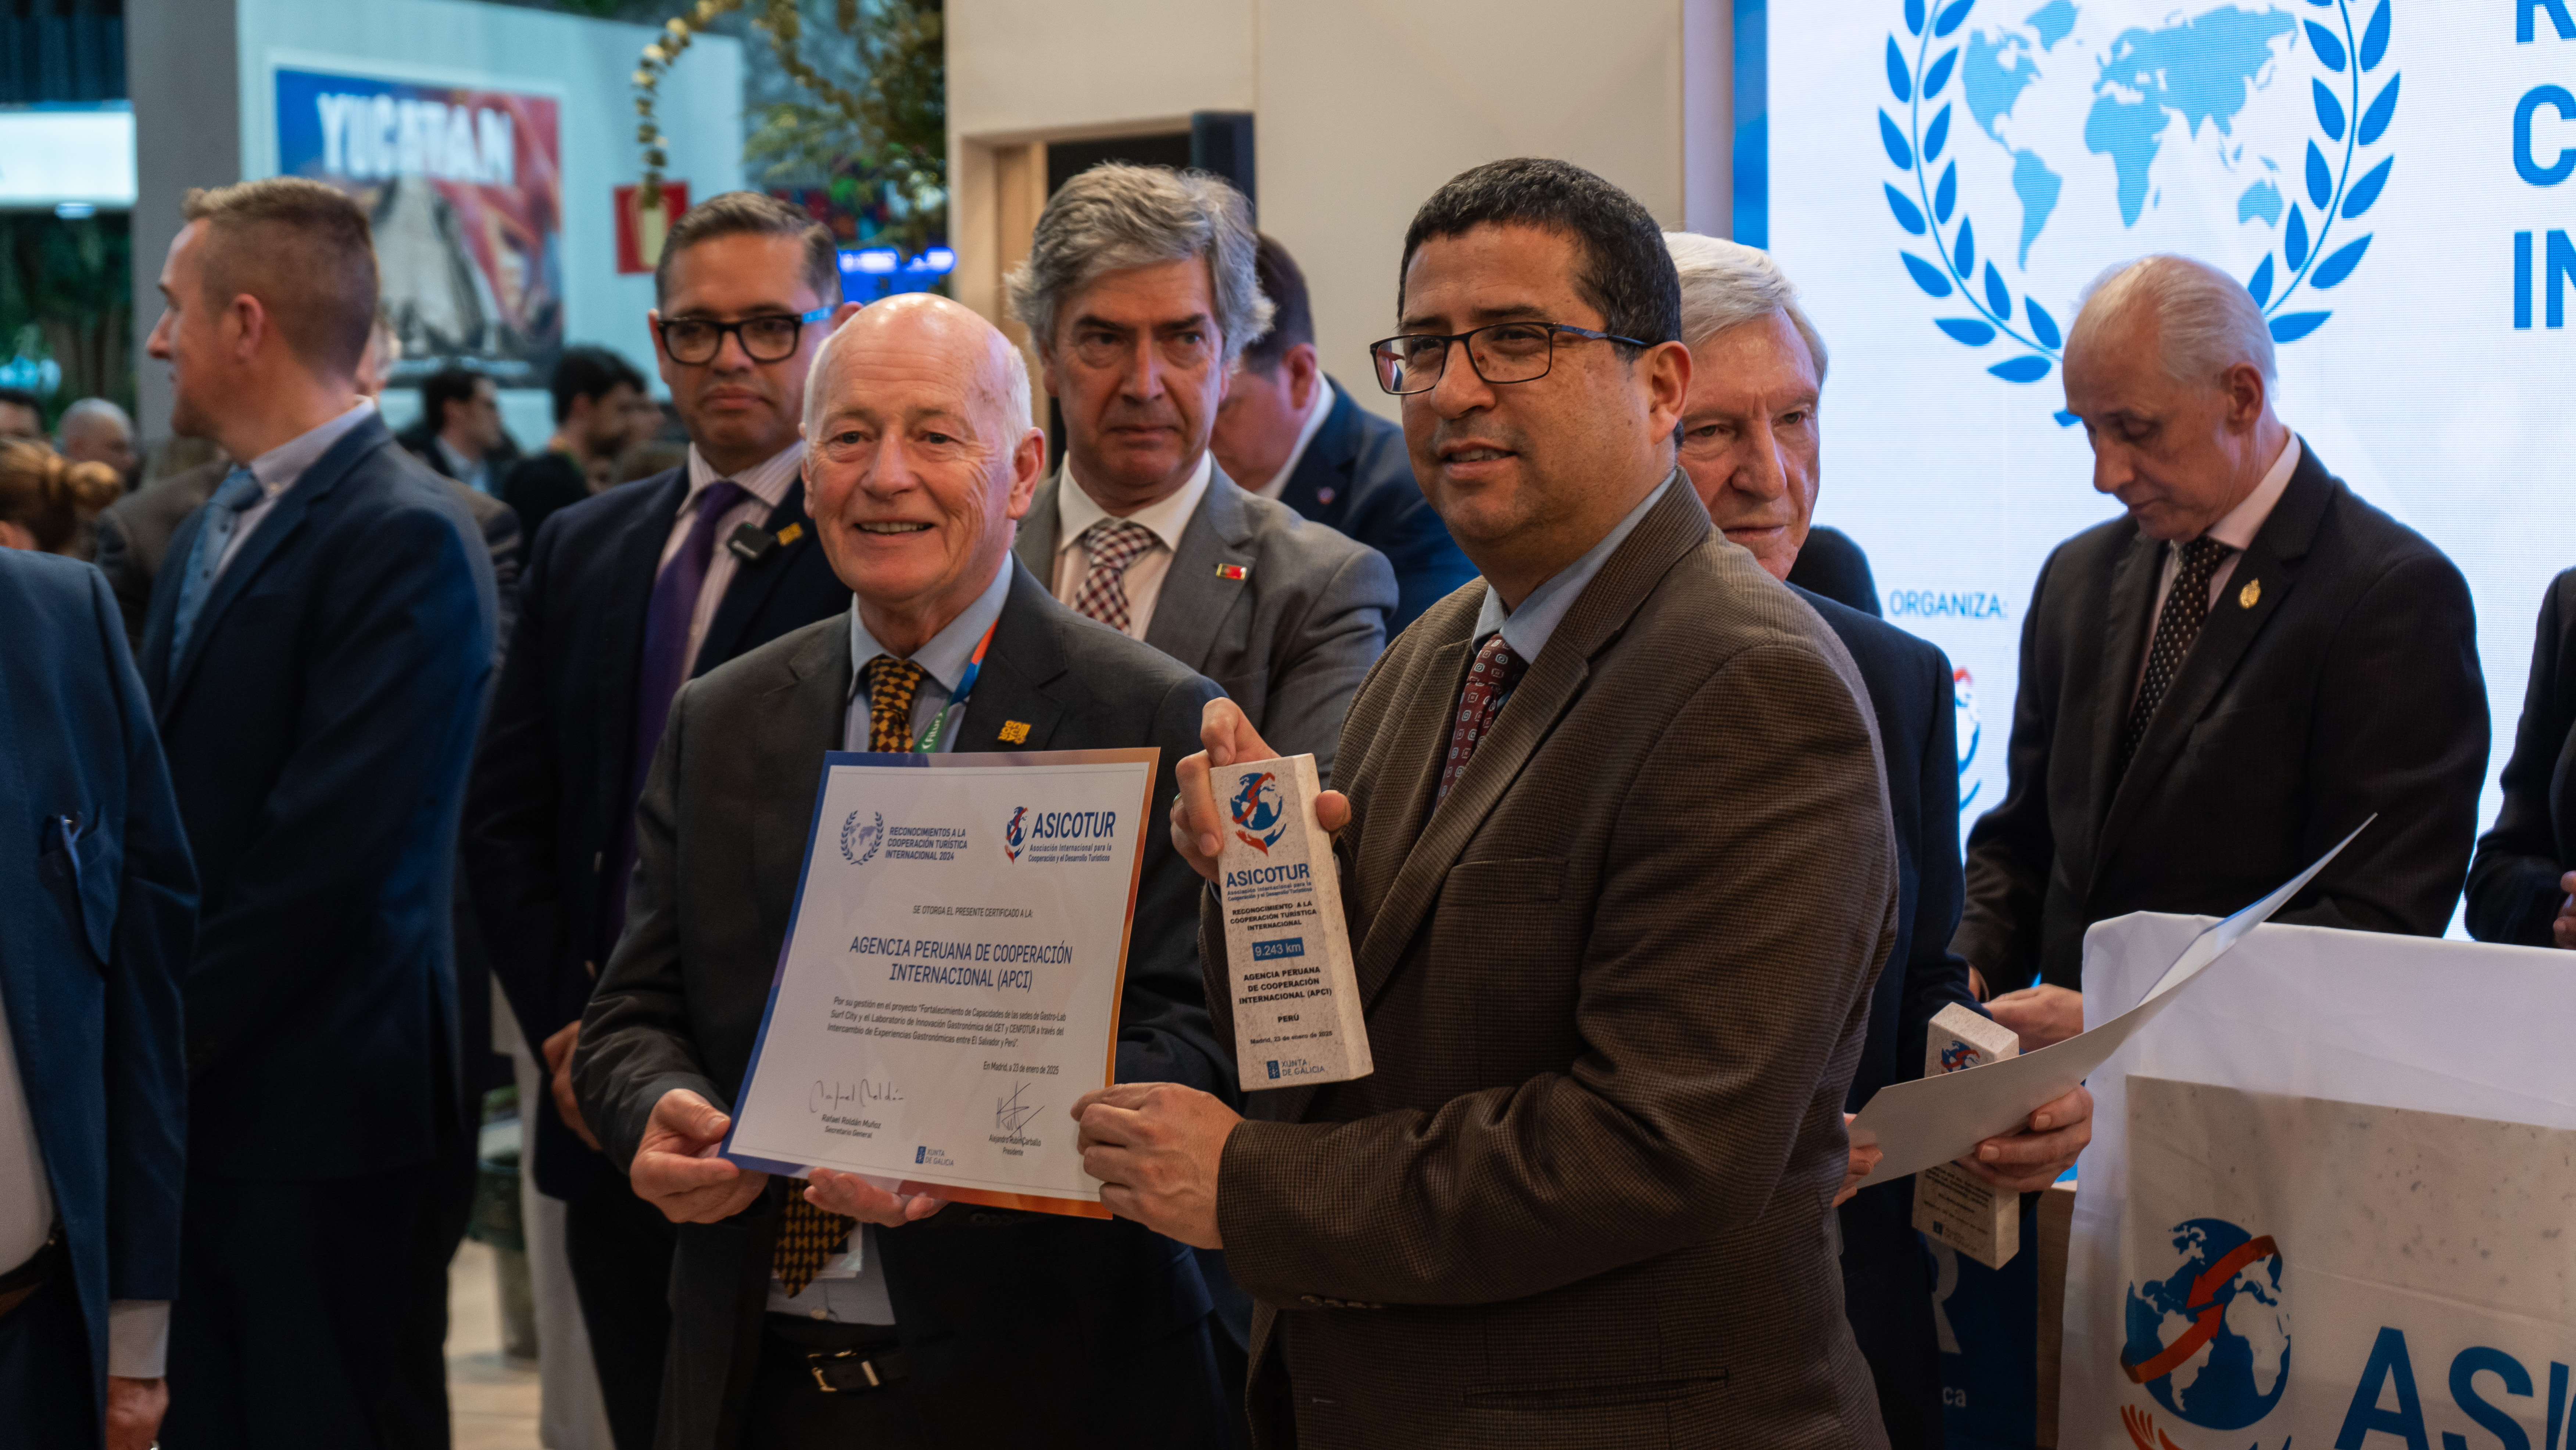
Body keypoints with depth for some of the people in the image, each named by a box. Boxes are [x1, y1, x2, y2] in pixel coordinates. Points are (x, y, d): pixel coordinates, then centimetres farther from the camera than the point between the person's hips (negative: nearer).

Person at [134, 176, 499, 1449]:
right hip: (192, 1103, 8)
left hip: (322, 1117, -8)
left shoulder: (405, 540, -14)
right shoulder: (213, 529, 15)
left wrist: (162, 1045, -13)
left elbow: (331, 854, -19)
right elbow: (168, 807, 14)